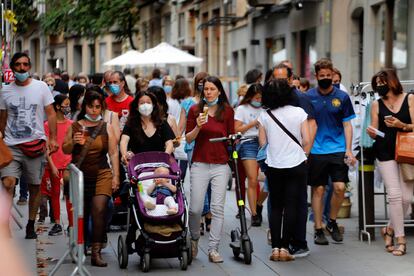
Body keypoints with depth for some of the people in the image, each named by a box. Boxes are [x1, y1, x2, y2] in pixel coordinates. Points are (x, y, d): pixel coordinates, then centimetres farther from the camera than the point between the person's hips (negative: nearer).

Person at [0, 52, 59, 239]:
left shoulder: (41, 87, 5)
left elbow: (51, 114, 5)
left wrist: (53, 138, -4)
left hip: (35, 145, 0)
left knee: (35, 187, 6)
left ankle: (31, 225, 20)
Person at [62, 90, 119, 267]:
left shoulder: (106, 128, 4)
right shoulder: (75, 126, 6)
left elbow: (113, 153, 3)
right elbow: (65, 150, 9)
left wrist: (116, 176, -3)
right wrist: (73, 142, -12)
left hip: (102, 176, -2)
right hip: (79, 177, 2)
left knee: (99, 210, -18)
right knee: (80, 214, 8)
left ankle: (96, 252, -19)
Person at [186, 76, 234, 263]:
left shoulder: (227, 111, 5)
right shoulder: (195, 110, 4)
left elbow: (231, 136, 12)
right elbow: (188, 138, 4)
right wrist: (198, 127, -13)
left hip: (221, 165, 0)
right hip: (200, 164, 0)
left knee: (218, 208, -4)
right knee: (195, 208, -3)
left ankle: (213, 249, 2)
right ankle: (194, 239, 24)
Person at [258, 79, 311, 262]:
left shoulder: (265, 116, -2)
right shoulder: (298, 112, -5)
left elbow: (262, 142, 2)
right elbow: (307, 140, -5)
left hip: (273, 167, 1)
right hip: (296, 166, -1)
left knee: (275, 207, 9)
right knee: (291, 207, 2)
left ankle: (275, 248, 5)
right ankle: (284, 248, -1)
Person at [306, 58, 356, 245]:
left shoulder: (342, 97, 3)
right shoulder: (308, 97, 2)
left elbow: (347, 125, 6)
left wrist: (348, 150, -3)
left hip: (338, 149, 0)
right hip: (316, 151, 0)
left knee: (339, 187, -8)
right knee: (318, 190, 3)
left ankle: (332, 222, 14)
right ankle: (318, 230, 12)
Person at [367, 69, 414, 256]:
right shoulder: (377, 105, 6)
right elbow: (375, 133, 8)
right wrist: (372, 133, -15)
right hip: (385, 153, 0)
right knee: (395, 194, -10)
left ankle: (390, 229, 19)